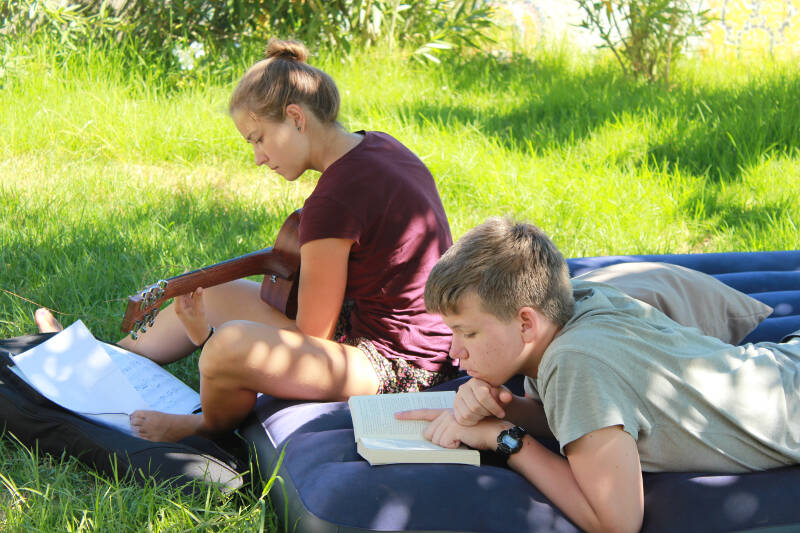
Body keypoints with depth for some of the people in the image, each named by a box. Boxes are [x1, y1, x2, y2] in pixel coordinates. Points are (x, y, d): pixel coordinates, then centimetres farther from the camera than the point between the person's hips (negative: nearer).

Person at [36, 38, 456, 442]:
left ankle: (207, 430, 5)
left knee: (231, 345, -32)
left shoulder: (333, 200, -25)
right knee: (214, 293, 19)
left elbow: (311, 338, -19)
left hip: (394, 366, -11)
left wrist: (207, 337, -12)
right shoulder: (377, 146, 4)